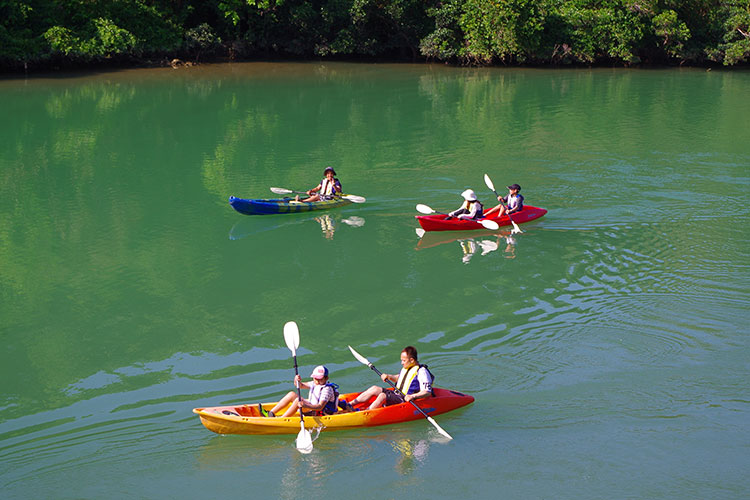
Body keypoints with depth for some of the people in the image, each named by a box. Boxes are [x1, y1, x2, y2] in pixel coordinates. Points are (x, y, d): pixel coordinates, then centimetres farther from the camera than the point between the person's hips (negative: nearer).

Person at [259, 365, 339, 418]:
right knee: (291, 394, 3)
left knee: (298, 400, -30)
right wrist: (297, 380, -12)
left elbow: (320, 406, -31)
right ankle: (271, 413, -5)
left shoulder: (327, 389, -19)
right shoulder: (314, 384, 10)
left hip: (320, 413, -10)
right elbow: (300, 385, 13)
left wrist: (305, 405, -44)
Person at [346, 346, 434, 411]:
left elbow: (428, 392, -22)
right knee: (375, 389, -3)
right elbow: (398, 378, 31)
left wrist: (412, 396, -34)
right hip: (397, 394, 9)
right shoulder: (406, 368, 13)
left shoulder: (421, 371, -15)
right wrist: (389, 377, 11)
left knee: (382, 396, -28)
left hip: (406, 400, -9)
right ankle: (349, 405, -7)